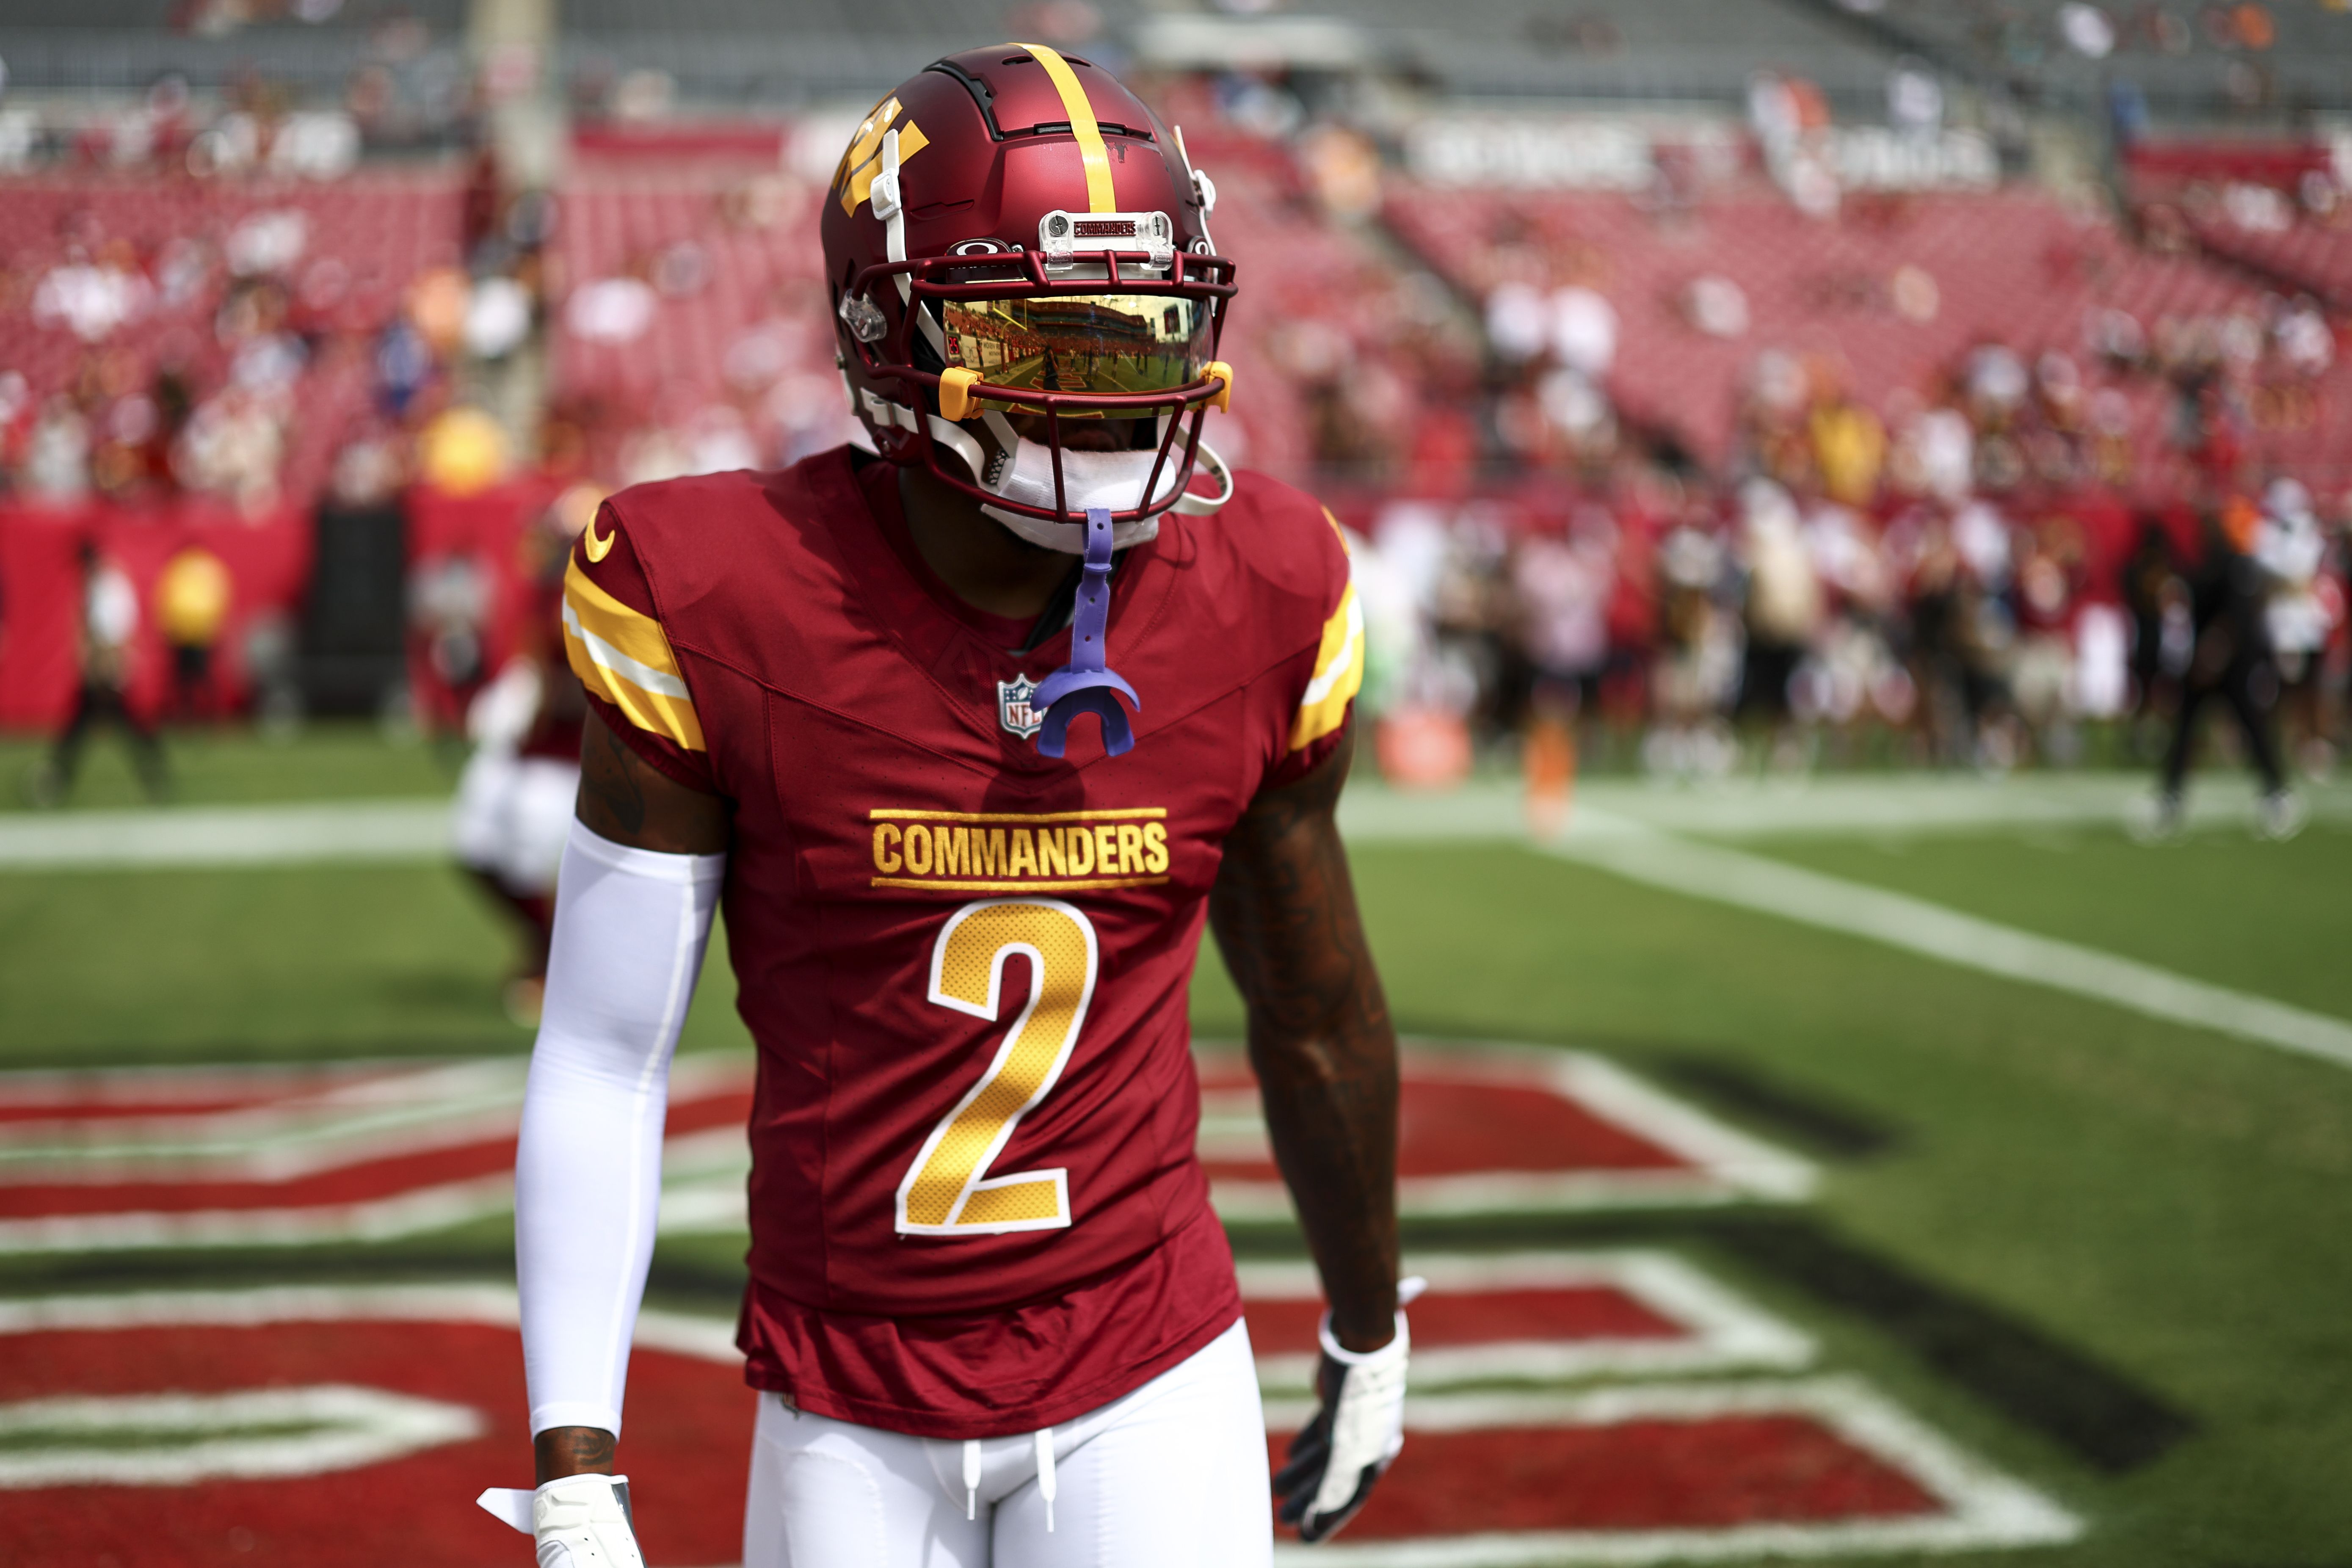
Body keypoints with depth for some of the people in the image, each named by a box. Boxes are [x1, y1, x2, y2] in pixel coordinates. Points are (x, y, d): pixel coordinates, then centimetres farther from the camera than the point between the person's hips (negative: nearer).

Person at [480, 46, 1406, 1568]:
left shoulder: (1261, 605, -6)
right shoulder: (727, 611, -14)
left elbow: (1315, 1008, 8)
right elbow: (605, 1060, -9)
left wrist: (1371, 1332, 19)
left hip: (1149, 1382, 1)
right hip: (851, 1409, -1)